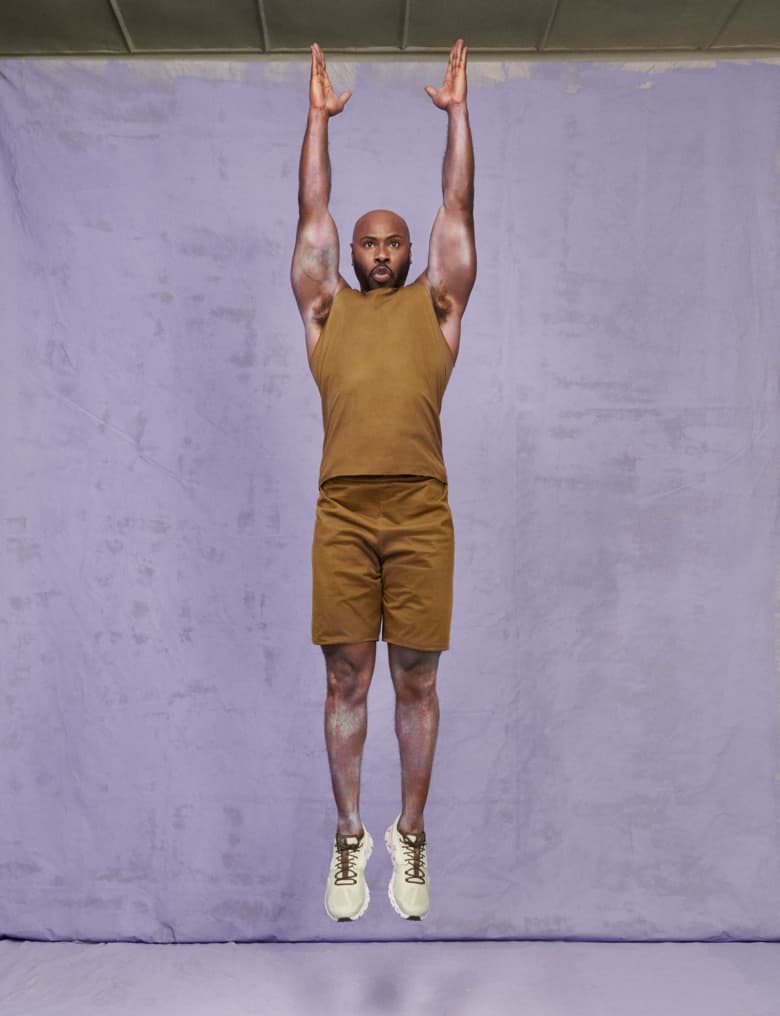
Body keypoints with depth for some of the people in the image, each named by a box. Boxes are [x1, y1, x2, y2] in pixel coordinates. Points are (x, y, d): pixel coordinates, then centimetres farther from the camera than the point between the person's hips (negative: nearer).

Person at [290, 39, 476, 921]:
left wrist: (457, 109, 25)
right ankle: (349, 838, 21)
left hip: (421, 511, 0)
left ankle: (410, 836, 22)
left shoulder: (436, 303, 18)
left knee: (416, 679, 5)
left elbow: (457, 206, 20)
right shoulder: (326, 308, 19)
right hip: (343, 511, 1)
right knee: (347, 678, 5)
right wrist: (319, 116, 28)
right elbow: (312, 210, 22)